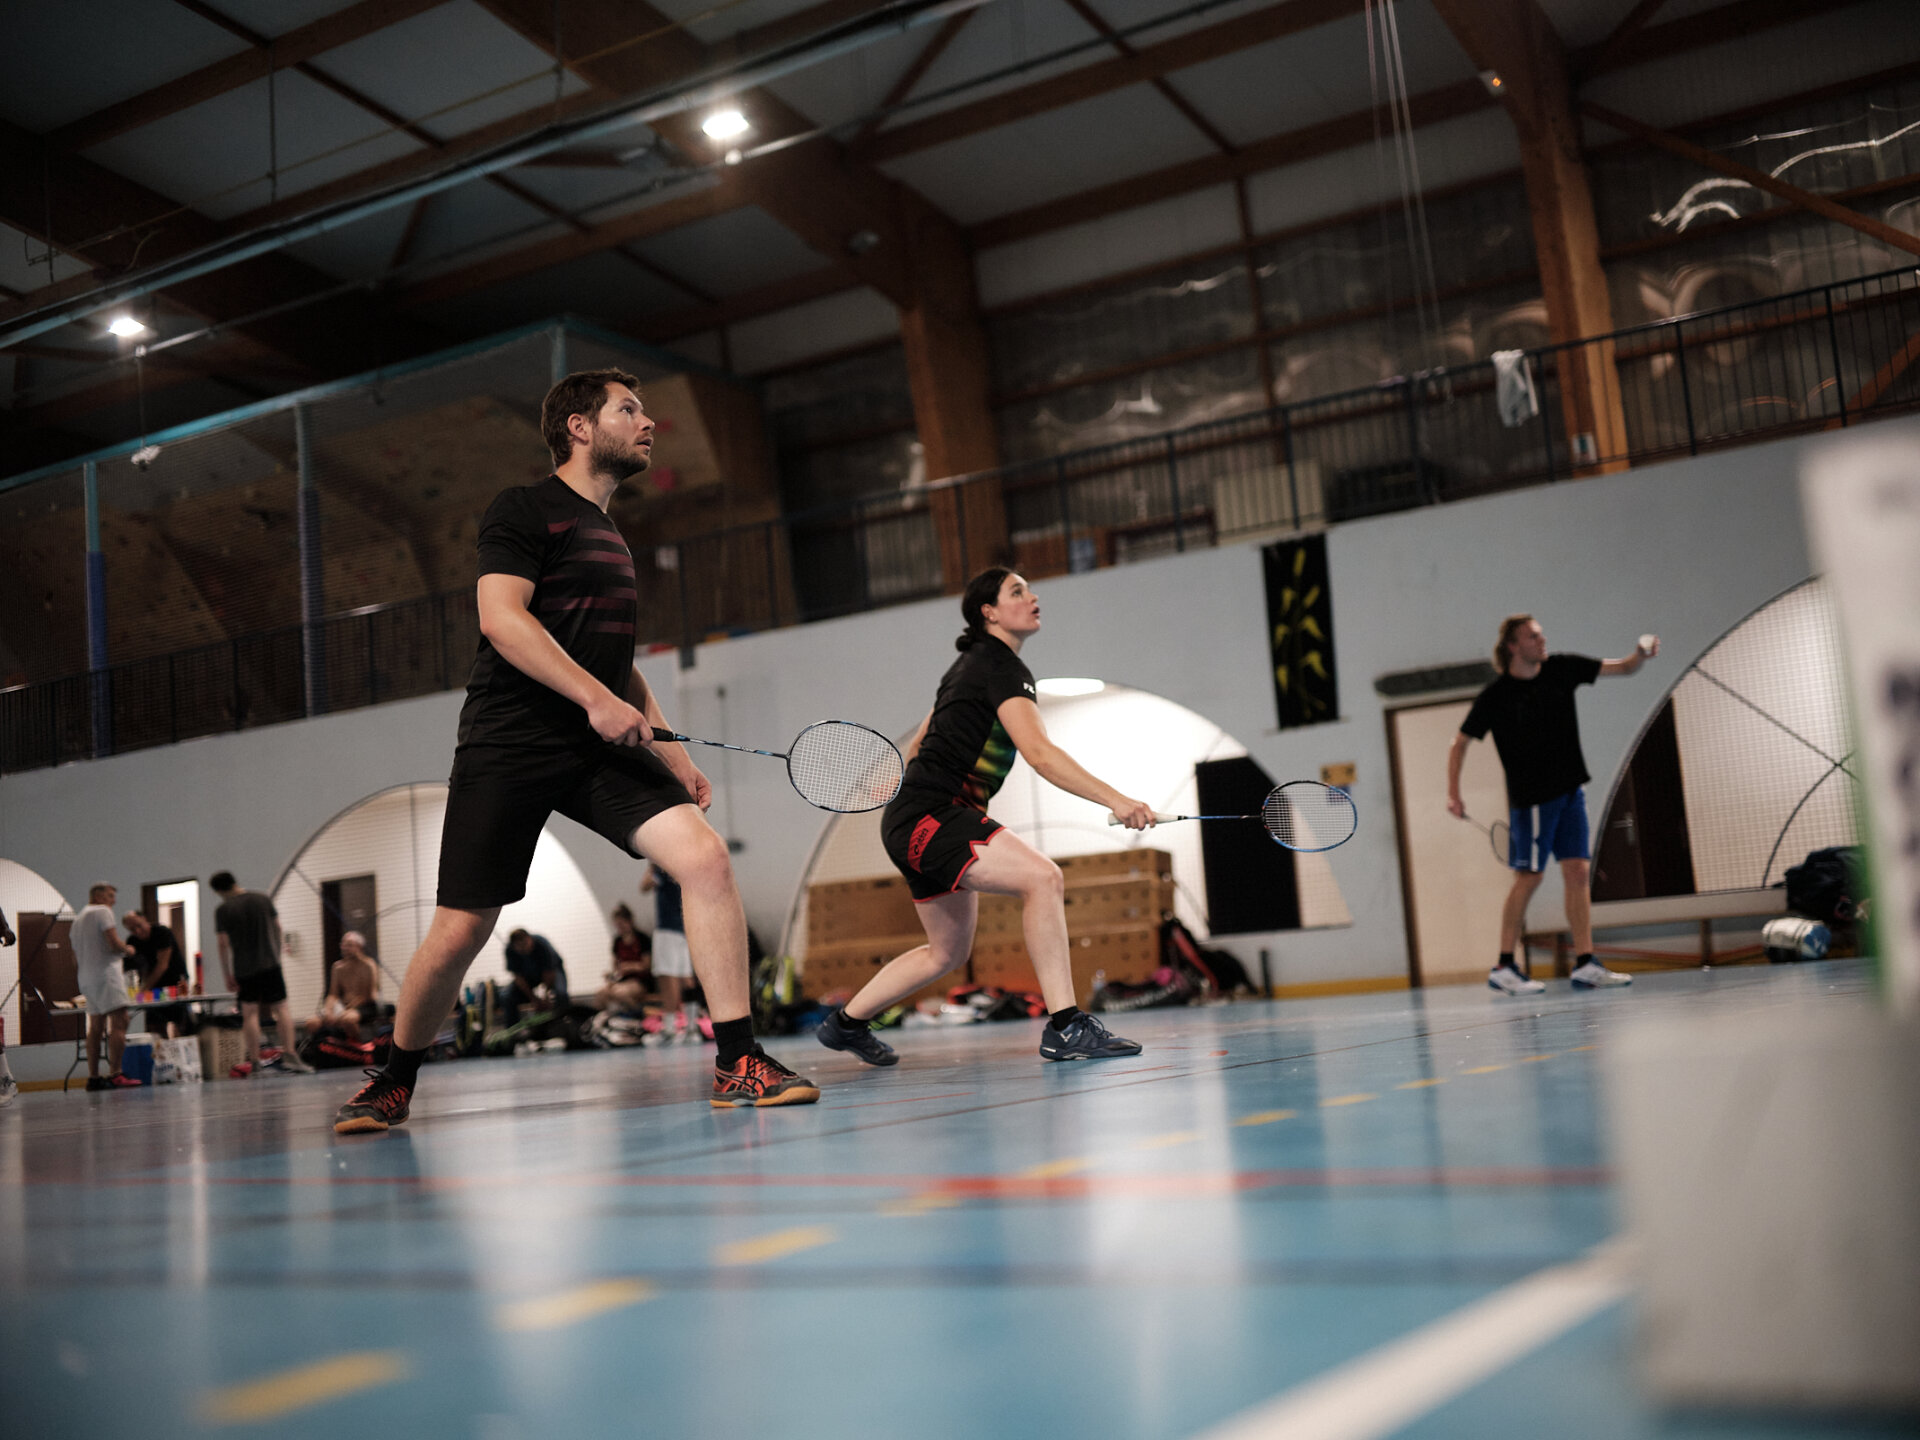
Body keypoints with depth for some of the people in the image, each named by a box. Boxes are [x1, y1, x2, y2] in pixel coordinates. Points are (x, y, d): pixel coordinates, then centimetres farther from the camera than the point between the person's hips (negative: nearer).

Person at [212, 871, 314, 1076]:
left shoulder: (223, 910, -4)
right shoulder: (263, 900, 5)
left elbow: (224, 945, -5)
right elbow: (278, 930, 10)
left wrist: (227, 975, -1)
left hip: (243, 969, -1)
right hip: (270, 964, 1)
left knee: (250, 1012, 4)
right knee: (281, 1008, 0)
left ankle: (253, 1060, 3)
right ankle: (289, 1054, -10)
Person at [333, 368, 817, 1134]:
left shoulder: (611, 535, 23)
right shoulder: (523, 509, 0)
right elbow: (500, 617, -14)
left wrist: (670, 750, 18)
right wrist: (598, 699, -22)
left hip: (603, 748, 6)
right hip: (509, 743, -6)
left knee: (704, 855, -17)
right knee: (459, 931, -3)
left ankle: (739, 1063, -13)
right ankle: (394, 1083, 23)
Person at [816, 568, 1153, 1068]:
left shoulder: (972, 664, 18)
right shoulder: (1001, 667, -13)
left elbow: (918, 744, 26)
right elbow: (1039, 753, -27)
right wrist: (1114, 799, -33)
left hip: (926, 821, 11)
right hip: (929, 817, -11)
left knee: (949, 952, 20)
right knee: (1043, 877, -27)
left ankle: (846, 1022, 33)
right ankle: (1064, 1027, -28)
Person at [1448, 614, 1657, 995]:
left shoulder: (1561, 670, 3)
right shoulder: (1496, 696, -9)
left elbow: (1622, 668, 7)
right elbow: (1460, 742, -2)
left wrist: (1641, 655, -16)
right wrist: (1453, 793, -10)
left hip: (1570, 791, 5)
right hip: (1530, 797, -5)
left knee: (1578, 873, 2)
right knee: (1529, 877, -4)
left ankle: (1585, 964, 3)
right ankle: (1503, 968, 4)